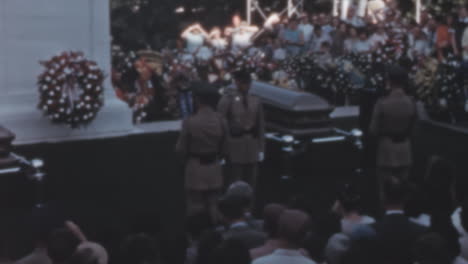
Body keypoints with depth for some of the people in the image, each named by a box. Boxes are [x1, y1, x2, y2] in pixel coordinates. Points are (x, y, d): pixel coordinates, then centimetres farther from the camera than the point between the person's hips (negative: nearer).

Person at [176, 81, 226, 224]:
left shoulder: (190, 122, -18)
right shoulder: (220, 120, -7)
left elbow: (181, 149, -9)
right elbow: (222, 148, 3)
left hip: (195, 168, -4)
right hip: (214, 168, 4)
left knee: (195, 208, 5)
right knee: (213, 207, 15)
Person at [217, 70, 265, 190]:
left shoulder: (256, 102, 8)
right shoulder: (226, 101, -6)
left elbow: (261, 127, 9)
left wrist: (261, 149, 6)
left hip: (252, 148, 4)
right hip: (235, 148, -4)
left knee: (250, 182, 7)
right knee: (234, 183, -5)